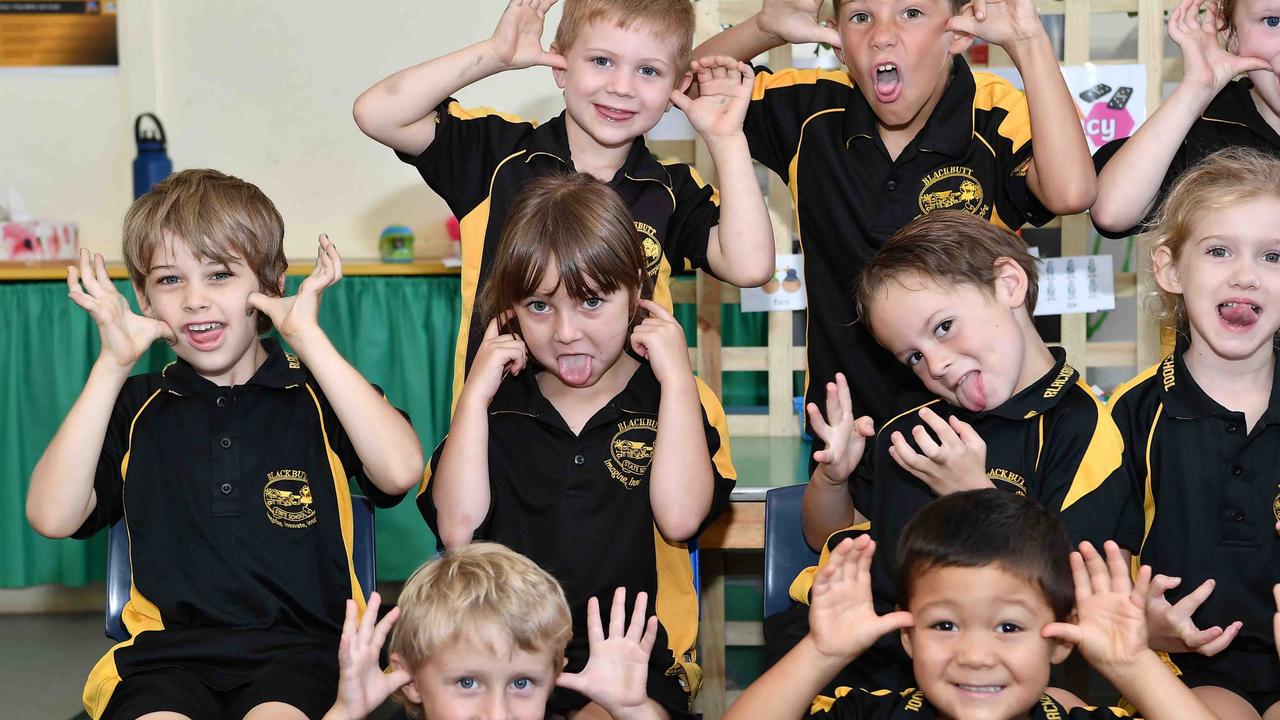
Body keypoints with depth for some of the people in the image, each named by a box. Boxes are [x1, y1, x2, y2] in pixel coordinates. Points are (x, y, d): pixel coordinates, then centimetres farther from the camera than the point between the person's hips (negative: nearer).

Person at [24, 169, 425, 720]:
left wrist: (308, 337, -9)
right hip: (166, 649, 1)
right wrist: (113, 365, -3)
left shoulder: (316, 394, 9)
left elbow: (400, 472, -12)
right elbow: (52, 517, -1)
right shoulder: (137, 409, 14)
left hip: (300, 646, -1)